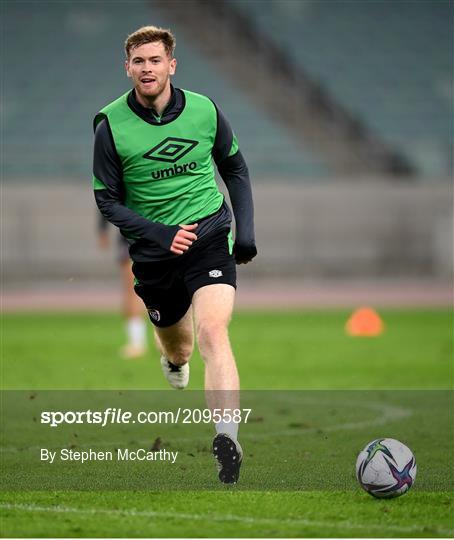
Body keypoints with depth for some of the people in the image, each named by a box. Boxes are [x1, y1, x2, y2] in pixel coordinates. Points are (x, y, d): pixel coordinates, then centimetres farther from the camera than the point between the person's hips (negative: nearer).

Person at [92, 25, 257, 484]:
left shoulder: (204, 110, -3)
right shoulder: (111, 126, -8)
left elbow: (234, 167, 14)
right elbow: (107, 200, -2)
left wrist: (245, 229, 5)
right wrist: (160, 235, -15)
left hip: (210, 236, -1)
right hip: (154, 252, 1)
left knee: (212, 331, -23)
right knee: (177, 350, 17)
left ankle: (227, 438, -32)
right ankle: (172, 357, 57)